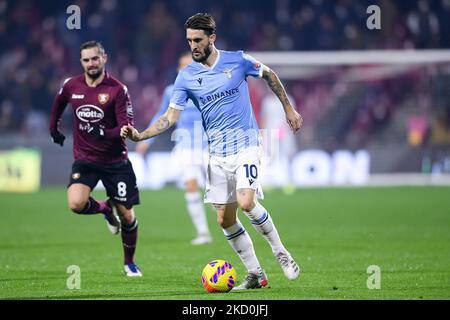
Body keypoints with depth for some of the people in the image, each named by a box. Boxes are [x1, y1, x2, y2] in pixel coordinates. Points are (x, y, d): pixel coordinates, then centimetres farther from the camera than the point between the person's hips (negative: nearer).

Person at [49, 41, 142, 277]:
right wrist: (53, 129, 28)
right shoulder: (71, 86, -1)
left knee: (126, 215, 2)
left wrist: (106, 133, -34)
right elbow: (58, 103, 23)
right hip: (84, 159, 2)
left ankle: (129, 263, 27)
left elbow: (127, 127, -18)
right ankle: (106, 209, 12)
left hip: (115, 161, -2)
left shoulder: (117, 89, -13)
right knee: (76, 204, -23)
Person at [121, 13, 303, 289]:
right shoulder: (186, 77, -1)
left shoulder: (238, 60, -5)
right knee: (225, 220, 1)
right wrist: (140, 135, -18)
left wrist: (288, 108, 16)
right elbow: (171, 117, -4)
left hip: (246, 145, -4)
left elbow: (269, 75, 13)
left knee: (246, 203, -24)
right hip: (218, 154, 4)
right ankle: (256, 275, 14)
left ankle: (281, 253, -3)